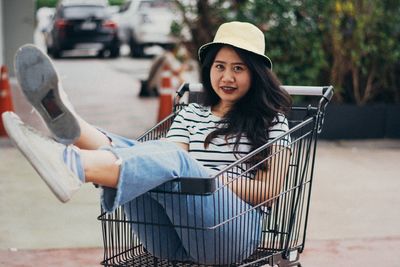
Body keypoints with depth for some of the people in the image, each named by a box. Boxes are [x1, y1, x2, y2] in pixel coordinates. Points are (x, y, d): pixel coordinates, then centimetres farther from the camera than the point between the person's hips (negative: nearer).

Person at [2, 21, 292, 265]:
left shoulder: (271, 121, 16)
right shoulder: (191, 114, 26)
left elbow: (271, 189, 5)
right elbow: (164, 161, 11)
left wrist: (213, 179, -7)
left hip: (233, 233, -4)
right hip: (171, 241, 5)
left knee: (170, 156, -32)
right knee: (129, 152, -19)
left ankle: (71, 165, -58)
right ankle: (69, 126, -51)